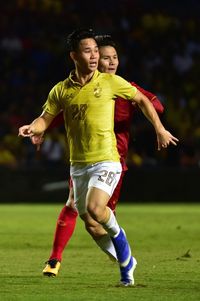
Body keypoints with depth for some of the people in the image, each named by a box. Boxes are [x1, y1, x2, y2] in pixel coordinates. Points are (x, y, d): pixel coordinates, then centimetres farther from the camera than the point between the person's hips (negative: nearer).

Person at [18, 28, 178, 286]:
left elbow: (142, 100, 8)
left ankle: (117, 234, 6)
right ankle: (125, 261, 27)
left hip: (106, 160, -4)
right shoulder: (61, 90, 3)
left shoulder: (110, 82, -4)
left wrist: (159, 129, 6)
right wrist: (32, 128, -16)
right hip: (78, 165, 4)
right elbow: (45, 119, 7)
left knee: (95, 208, -27)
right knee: (90, 223, 7)